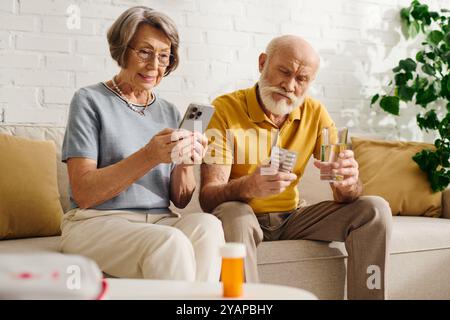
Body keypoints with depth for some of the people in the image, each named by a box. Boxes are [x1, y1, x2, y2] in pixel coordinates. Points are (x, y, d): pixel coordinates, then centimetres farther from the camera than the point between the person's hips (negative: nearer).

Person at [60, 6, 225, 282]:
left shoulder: (169, 112, 14)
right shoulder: (90, 100, -1)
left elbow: (181, 200, 11)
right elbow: (83, 193, -10)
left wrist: (185, 163, -11)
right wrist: (149, 156, -21)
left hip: (161, 222, 4)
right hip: (97, 222, -4)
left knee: (208, 225, -28)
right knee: (171, 242, -33)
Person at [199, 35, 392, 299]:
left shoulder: (315, 113, -1)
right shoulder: (226, 109, -13)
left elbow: (347, 196, -5)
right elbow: (208, 197, -20)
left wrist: (348, 183, -31)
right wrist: (247, 187, -43)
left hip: (292, 218, 4)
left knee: (375, 210, -11)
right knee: (233, 214, -38)